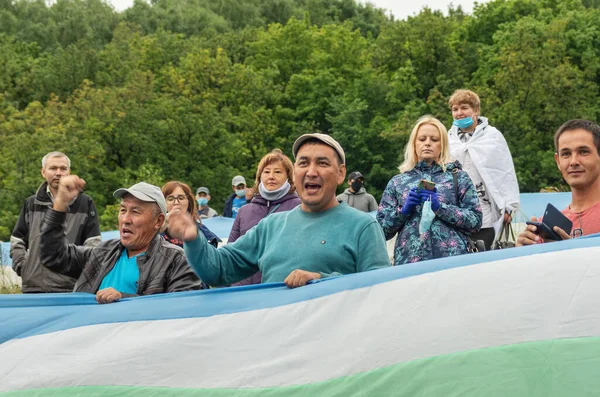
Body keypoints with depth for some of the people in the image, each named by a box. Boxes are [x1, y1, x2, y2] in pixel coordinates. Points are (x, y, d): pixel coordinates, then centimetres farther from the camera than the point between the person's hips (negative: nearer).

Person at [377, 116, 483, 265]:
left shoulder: (458, 177, 7)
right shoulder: (397, 182, 10)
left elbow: (475, 221, -2)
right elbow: (381, 229, 7)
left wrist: (440, 207, -13)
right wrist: (403, 210, -8)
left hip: (451, 258, -1)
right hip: (408, 260, 1)